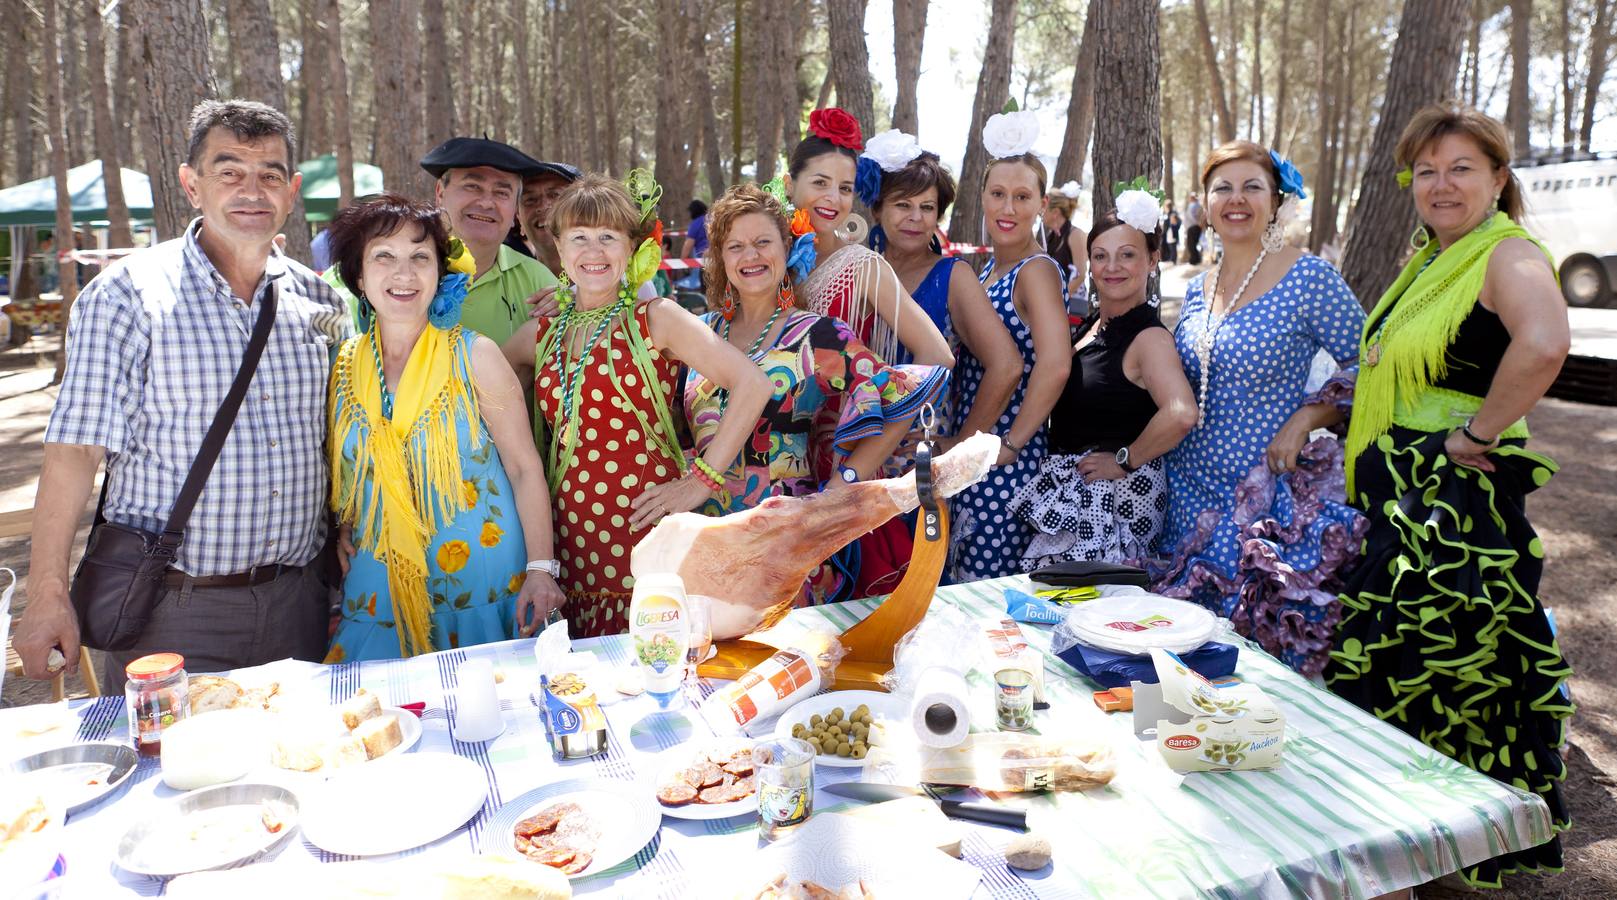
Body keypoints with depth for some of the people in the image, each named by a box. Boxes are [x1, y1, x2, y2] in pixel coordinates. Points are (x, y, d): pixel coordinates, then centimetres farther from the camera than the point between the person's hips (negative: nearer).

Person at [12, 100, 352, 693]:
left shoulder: (320, 301, 6)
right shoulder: (128, 294, -7)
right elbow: (76, 448, -10)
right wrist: (48, 593, -13)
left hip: (297, 600, 4)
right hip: (172, 610, -4)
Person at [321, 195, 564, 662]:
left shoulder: (474, 356, -6)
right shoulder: (342, 365, 3)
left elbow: (525, 468, -7)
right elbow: (340, 476, 17)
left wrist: (541, 569, -12)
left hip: (484, 587, -3)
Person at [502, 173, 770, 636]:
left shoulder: (656, 320, -3)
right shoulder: (538, 336, 11)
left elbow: (753, 383, -12)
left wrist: (701, 481, -12)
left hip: (647, 535, -4)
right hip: (572, 543, 4)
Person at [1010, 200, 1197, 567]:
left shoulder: (1148, 337, -15)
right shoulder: (1090, 327, 10)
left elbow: (1180, 415, -32)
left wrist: (1125, 461, -20)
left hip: (1114, 495, -8)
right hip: (1069, 489, 8)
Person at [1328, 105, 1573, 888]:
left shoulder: (1508, 255, -13)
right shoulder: (1426, 263, 15)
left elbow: (1544, 343, -34)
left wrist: (1481, 431, -23)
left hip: (1461, 499, -9)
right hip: (1402, 497, 9)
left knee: (1447, 666, 0)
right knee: (1393, 667, 15)